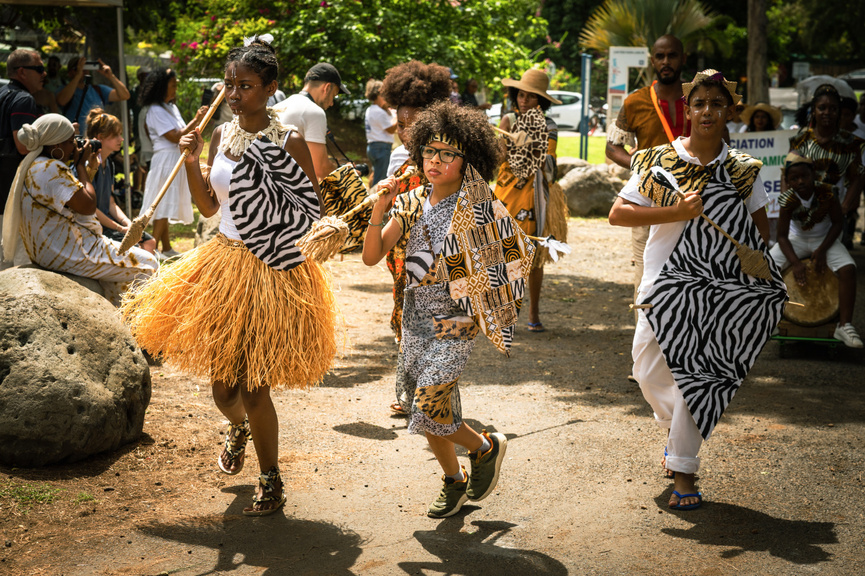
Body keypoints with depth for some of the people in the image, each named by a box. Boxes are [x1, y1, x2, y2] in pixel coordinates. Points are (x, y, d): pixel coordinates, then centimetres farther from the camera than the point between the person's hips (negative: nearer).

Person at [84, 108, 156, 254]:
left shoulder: (109, 164, 13)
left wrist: (127, 223, -4)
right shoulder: (89, 165, -17)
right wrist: (121, 229, -17)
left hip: (108, 220, 10)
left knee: (149, 242, 1)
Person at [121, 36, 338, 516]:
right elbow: (209, 207, 11)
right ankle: (238, 428, 49)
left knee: (253, 387, -4)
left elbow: (314, 211, -8)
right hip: (225, 263, 5)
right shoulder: (222, 136, 6)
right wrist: (192, 161, -4)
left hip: (273, 272, -5)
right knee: (223, 385, 12)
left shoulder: (288, 141, -10)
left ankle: (272, 482, 16)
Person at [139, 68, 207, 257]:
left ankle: (166, 249, 16)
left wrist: (198, 120, 5)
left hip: (176, 161, 9)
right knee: (163, 206, -11)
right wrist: (196, 120, -18)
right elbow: (175, 137, -19)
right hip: (165, 161, -9)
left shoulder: (172, 107, 16)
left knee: (167, 206, 12)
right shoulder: (156, 111, -14)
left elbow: (183, 131, 17)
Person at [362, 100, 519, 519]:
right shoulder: (411, 204, 3)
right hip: (416, 317, 5)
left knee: (428, 409, -12)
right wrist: (379, 211, -15)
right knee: (429, 407, 12)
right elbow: (372, 256, -2)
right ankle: (454, 481, 32)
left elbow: (518, 254, -3)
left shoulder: (477, 207, -10)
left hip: (456, 320, -5)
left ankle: (485, 447, 15)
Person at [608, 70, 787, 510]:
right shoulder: (659, 161, -2)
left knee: (699, 375, -4)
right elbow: (618, 213, -8)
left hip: (718, 287, 0)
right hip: (666, 280, 0)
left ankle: (683, 471, 7)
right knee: (649, 371, 3)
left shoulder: (743, 170, 3)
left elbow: (760, 227, 13)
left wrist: (751, 256, -7)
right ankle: (674, 428, 35)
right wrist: (677, 212, -18)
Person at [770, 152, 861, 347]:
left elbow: (837, 222, -11)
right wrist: (795, 263, -31)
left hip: (825, 239, -1)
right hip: (797, 240, 1)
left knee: (848, 269, -28)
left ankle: (845, 325, -22)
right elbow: (783, 236, -17)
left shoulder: (826, 192, -22)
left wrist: (822, 250, -22)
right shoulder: (788, 199, -20)